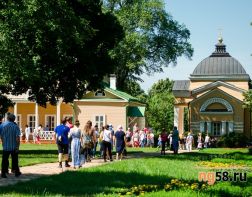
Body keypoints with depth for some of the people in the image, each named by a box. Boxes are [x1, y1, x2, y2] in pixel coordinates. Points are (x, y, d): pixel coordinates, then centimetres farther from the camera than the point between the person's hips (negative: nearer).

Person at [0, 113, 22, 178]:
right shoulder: (15, 126, -10)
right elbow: (17, 138, -15)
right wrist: (18, 146, -10)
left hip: (5, 146, 1)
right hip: (14, 146, -1)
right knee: (15, 160, 12)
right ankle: (16, 172, 21)